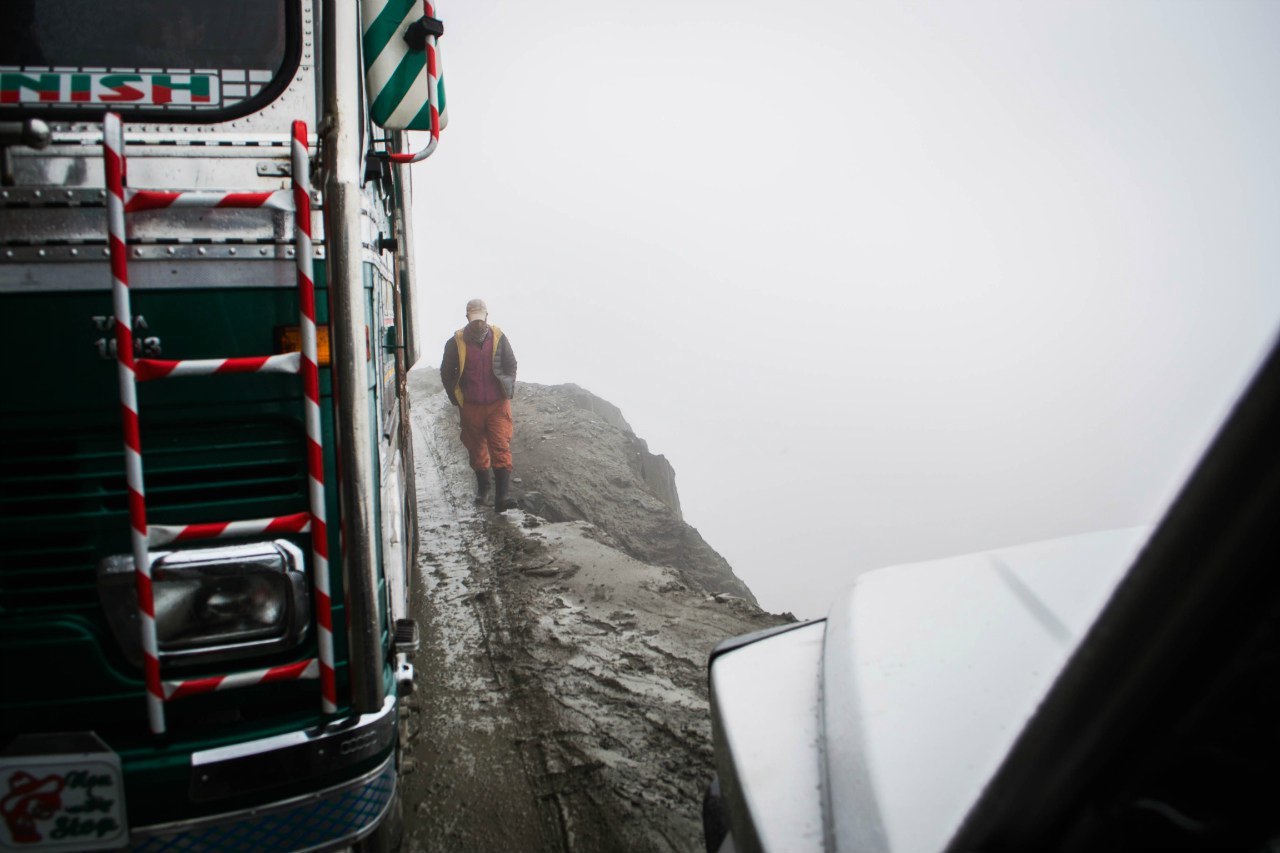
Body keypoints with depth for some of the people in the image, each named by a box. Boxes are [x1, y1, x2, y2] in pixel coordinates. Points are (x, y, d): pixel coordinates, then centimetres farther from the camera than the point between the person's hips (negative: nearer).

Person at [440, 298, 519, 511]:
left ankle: (502, 496, -13)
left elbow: (511, 367, 8)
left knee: (501, 449, -10)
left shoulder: (499, 338, -3)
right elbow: (446, 373, 6)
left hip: (498, 405, -1)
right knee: (476, 450, 14)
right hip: (471, 406, 1)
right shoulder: (456, 342, -4)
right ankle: (482, 488, 34)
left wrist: (508, 392, 3)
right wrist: (457, 399, 4)